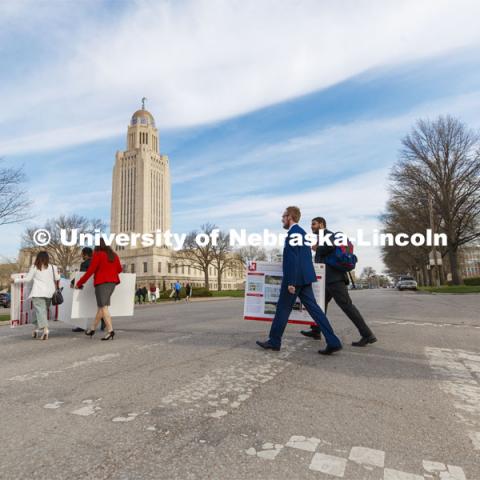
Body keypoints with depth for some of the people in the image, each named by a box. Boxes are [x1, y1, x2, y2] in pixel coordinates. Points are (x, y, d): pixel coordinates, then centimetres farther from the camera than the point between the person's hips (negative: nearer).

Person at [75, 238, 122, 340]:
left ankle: (110, 330, -15)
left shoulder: (97, 254, -5)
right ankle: (92, 329, 23)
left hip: (102, 282, -7)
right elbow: (119, 269, 20)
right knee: (101, 306, 13)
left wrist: (79, 283, 0)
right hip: (112, 282, 7)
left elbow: (90, 271, -8)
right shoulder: (113, 254, 14)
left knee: (103, 307, -7)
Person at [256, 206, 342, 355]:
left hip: (295, 278, -9)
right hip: (305, 277, 9)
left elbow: (293, 259, -20)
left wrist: (291, 282, -20)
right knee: (313, 308, 7)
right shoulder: (303, 232, 16)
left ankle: (274, 341, 16)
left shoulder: (293, 233, -14)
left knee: (283, 309, 3)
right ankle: (333, 342, 4)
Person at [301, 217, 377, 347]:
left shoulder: (328, 234, -5)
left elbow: (330, 246, -28)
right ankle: (316, 331, 26)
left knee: (346, 305, -10)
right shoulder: (323, 238, 23)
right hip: (329, 278, 10)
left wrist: (317, 249, -12)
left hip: (334, 278, -10)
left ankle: (367, 335, -8)